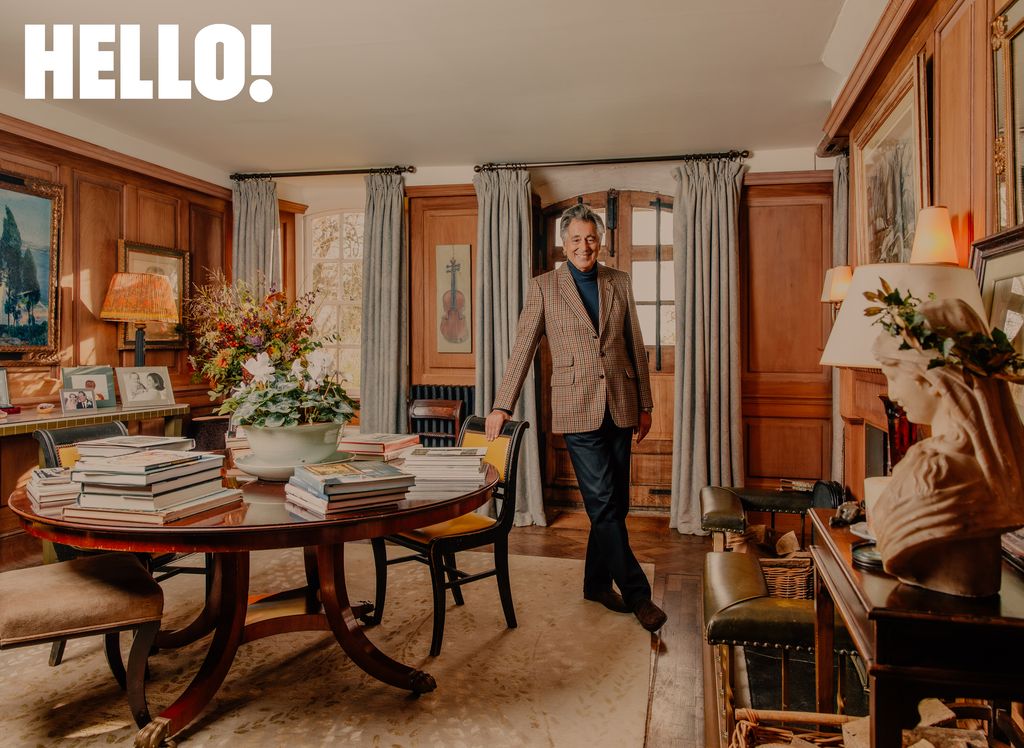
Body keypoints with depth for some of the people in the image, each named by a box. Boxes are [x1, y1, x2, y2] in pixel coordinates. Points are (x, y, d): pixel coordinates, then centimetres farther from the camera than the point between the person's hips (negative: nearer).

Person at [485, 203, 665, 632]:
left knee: (613, 502, 9)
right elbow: (523, 348, -1)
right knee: (603, 503, -5)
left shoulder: (620, 283, 10)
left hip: (620, 406, 4)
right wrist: (502, 406, -6)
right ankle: (637, 593, 6)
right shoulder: (544, 287, 2)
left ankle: (597, 583, 26)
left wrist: (645, 404, 10)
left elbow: (636, 347, 12)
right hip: (577, 407, -4)